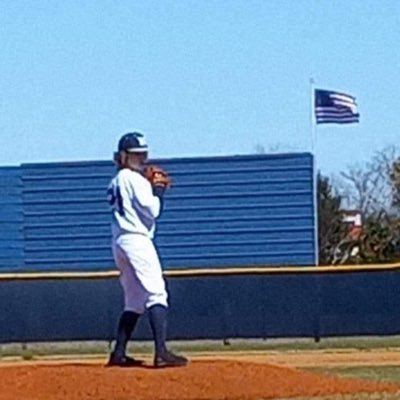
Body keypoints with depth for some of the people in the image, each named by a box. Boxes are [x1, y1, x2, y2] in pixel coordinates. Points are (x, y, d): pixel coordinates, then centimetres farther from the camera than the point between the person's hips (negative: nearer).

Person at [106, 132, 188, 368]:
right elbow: (151, 210, -15)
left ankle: (119, 353, 11)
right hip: (137, 240, -9)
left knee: (134, 300, 15)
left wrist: (153, 189, 12)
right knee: (156, 294, -15)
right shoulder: (134, 179, -8)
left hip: (120, 242, 9)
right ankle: (161, 352, -27)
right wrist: (159, 191, 1)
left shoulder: (117, 181, 20)